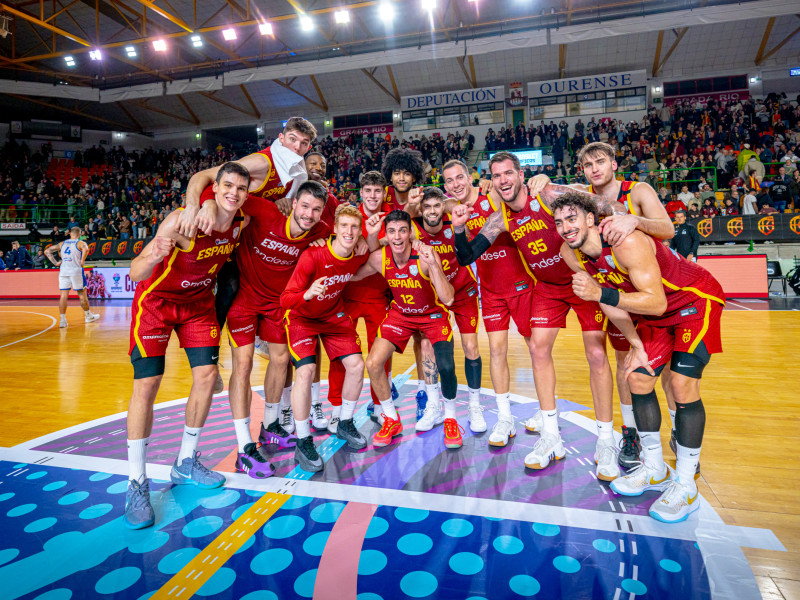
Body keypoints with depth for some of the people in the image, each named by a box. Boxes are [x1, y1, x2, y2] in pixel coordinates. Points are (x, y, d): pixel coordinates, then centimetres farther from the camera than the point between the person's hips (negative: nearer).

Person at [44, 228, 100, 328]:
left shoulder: (62, 243, 15)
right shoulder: (81, 243, 0)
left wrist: (56, 263, 11)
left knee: (63, 296, 3)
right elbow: (86, 249, -24)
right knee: (82, 294, 9)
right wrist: (82, 261, -13)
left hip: (63, 271, 4)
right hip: (76, 271, -4)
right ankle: (88, 316, 22)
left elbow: (47, 251, 14)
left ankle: (62, 320, 0)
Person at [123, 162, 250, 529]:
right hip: (156, 300, -5)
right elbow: (135, 274, -35)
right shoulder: (183, 221, -30)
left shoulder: (242, 223, -12)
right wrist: (154, 256, -54)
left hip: (199, 302, 5)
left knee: (206, 374, -1)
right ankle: (137, 485, 1)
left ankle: (186, 464, 17)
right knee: (146, 383, -11)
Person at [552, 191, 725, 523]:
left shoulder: (626, 241, -34)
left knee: (682, 383, -16)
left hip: (696, 300, -7)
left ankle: (685, 486, -1)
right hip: (656, 310, 7)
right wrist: (636, 344, 1)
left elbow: (656, 302, -36)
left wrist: (600, 293, -45)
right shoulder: (570, 254, -11)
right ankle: (655, 469, 20)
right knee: (638, 378, 3)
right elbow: (609, 301, -1)